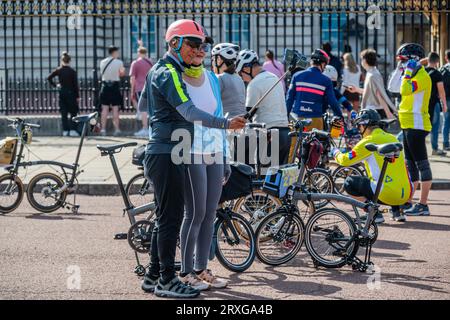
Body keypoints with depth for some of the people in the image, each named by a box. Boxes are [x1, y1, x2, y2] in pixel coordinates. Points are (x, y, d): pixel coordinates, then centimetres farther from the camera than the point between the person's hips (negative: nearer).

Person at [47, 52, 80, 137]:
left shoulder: (58, 70, 0)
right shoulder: (72, 71, -8)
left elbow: (49, 78, -5)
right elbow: (75, 84, -6)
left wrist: (55, 85, 7)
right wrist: (78, 96, -2)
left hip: (62, 92, 3)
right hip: (71, 92, -3)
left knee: (63, 113, 8)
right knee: (73, 112, 4)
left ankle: (65, 131, 6)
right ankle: (73, 130, -5)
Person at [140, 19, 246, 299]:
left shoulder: (164, 71, 19)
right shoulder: (167, 73, -15)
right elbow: (189, 111, -26)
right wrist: (225, 124, -32)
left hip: (170, 154, 11)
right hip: (166, 154, -11)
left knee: (166, 217, 14)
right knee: (171, 216, -6)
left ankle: (153, 276, 21)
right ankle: (167, 280, -1)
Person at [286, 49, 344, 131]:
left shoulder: (297, 76, 5)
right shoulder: (325, 81, 0)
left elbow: (289, 98, 5)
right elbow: (332, 102, 2)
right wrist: (341, 117, 14)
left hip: (297, 118, 2)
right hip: (315, 120, -2)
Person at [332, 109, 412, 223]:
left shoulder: (369, 141, -6)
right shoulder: (392, 138, 16)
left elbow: (346, 161, -4)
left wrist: (336, 152, 18)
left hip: (388, 195, -7)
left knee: (349, 183, 6)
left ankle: (374, 214, -3)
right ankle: (397, 212, 20)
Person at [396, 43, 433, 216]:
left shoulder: (422, 76, -14)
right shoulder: (415, 75, 19)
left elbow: (405, 90, -31)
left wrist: (408, 72, -20)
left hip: (416, 126, -11)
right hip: (409, 126, 11)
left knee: (421, 164, -7)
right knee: (411, 165, 13)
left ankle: (423, 205, -6)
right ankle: (408, 202, 19)